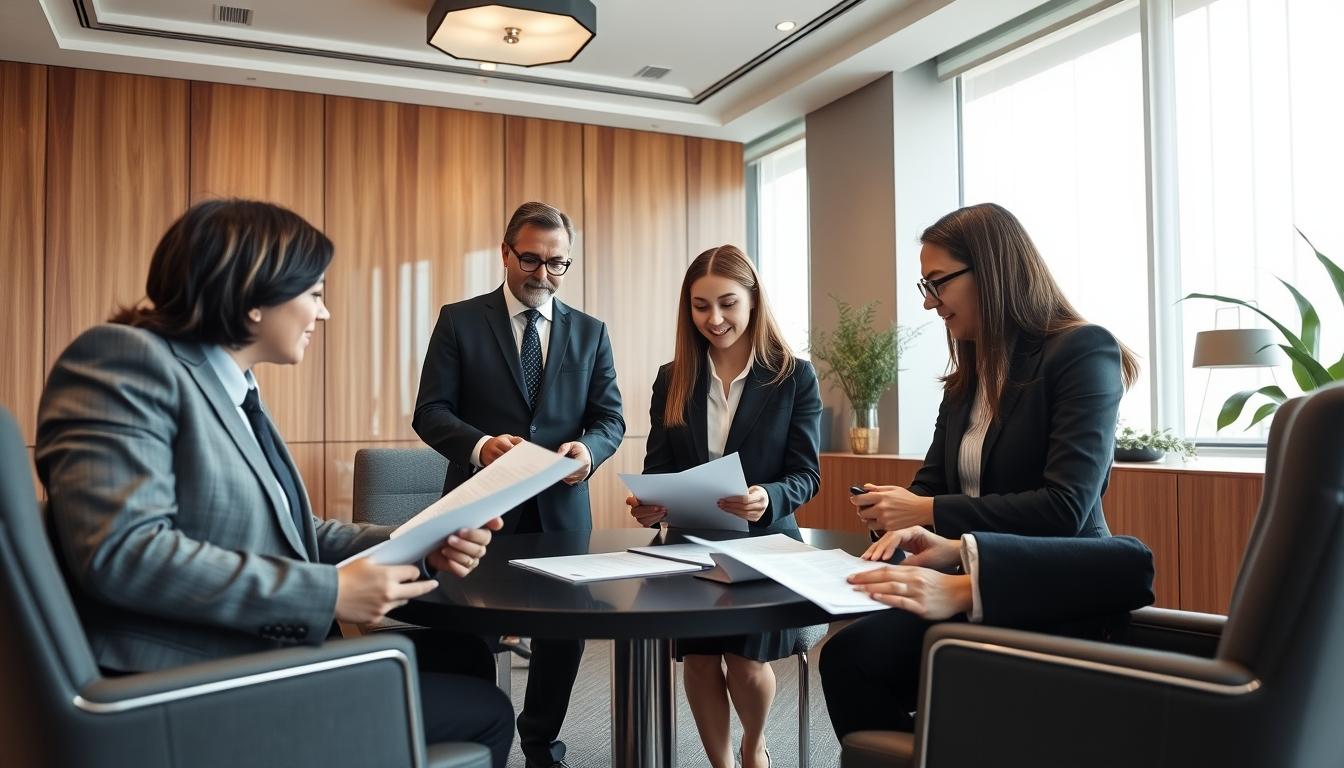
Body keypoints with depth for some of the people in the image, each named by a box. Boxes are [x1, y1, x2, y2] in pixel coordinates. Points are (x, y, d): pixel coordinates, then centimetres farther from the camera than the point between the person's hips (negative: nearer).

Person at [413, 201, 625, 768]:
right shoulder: (459, 321, 1)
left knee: (565, 630, 10)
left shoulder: (590, 332, 9)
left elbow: (610, 419, 5)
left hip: (560, 509, 3)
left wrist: (588, 448, -18)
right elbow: (430, 412, -5)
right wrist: (480, 445, -25)